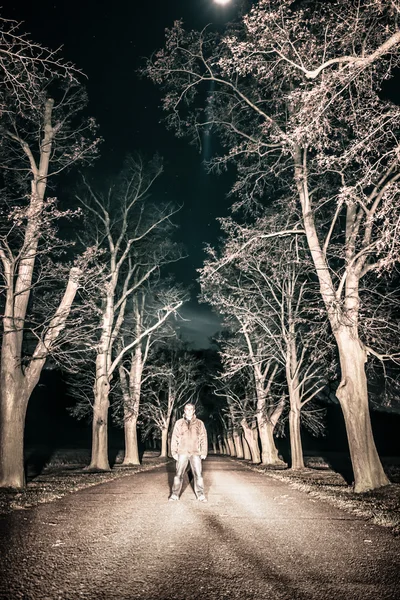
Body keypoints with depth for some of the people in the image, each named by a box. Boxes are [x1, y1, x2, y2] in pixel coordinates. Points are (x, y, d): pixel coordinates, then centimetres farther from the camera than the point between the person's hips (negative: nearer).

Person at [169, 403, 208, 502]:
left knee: (198, 474, -1)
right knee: (179, 474, 1)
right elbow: (174, 438, 6)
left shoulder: (199, 423, 8)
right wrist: (174, 452, -1)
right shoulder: (179, 423, 7)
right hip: (182, 453, 0)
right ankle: (175, 494, 11)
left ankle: (200, 494, 8)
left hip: (196, 453, 0)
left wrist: (204, 452, 0)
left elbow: (203, 438, 7)